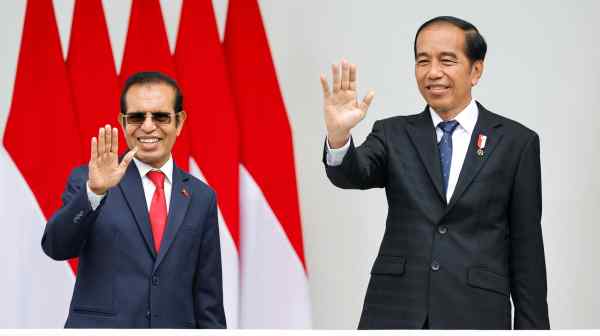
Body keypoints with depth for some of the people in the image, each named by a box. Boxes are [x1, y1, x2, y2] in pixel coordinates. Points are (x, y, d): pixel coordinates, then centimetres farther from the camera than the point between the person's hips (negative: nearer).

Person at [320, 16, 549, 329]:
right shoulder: (393, 134, 9)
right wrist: (338, 135, -32)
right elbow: (353, 174, -11)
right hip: (395, 314, 1)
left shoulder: (516, 142, 4)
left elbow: (526, 248, 3)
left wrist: (532, 328, 1)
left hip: (474, 316, -1)